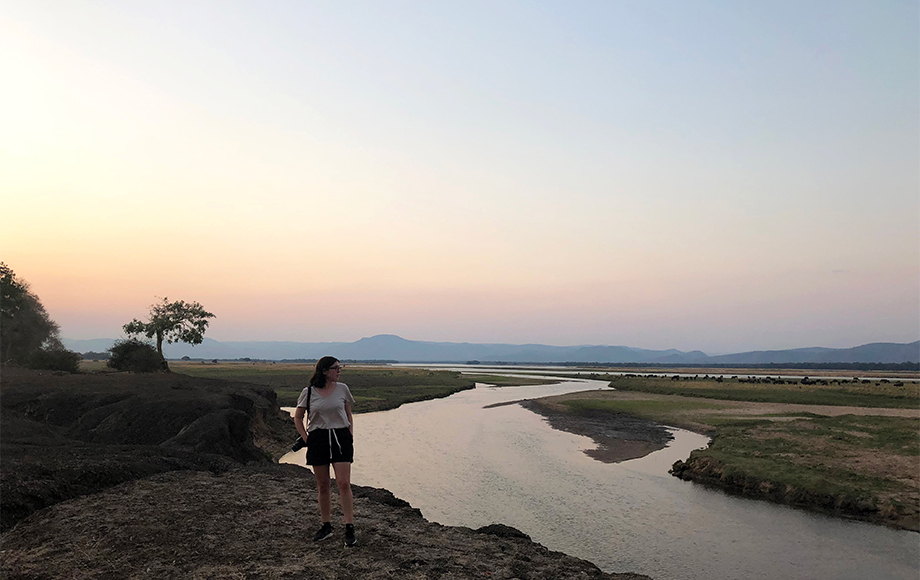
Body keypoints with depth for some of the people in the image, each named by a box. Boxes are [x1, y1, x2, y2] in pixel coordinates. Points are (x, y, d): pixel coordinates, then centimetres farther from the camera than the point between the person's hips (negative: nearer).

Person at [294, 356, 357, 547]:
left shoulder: (342, 389, 4)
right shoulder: (309, 392, 0)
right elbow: (298, 418, 11)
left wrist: (351, 436, 3)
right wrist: (306, 438, 0)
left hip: (341, 438, 0)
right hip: (318, 440, 0)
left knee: (344, 483, -9)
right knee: (322, 486, 8)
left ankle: (349, 529, -5)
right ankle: (326, 526, 23)